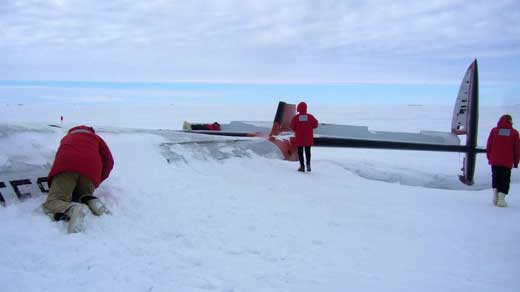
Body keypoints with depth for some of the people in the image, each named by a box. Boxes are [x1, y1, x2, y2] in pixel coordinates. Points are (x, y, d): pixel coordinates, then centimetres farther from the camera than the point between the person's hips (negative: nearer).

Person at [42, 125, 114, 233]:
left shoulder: (67, 137, 40)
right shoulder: (96, 138, 34)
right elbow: (109, 161, 20)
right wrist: (98, 181, 30)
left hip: (66, 167, -1)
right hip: (91, 169, 1)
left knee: (51, 203, -3)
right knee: (82, 194, 29)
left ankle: (73, 209, -36)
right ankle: (91, 201, -6)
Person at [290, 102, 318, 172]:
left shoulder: (296, 117, -10)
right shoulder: (310, 116, -7)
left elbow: (292, 127, -8)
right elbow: (315, 125, -4)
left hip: (299, 137, -1)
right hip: (308, 137, 1)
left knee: (300, 152, 7)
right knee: (308, 151, 14)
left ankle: (302, 166, 4)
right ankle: (308, 164, -2)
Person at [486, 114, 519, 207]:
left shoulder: (494, 130, -1)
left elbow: (488, 146, 2)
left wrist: (489, 157, 13)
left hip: (494, 161, 1)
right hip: (507, 162, -1)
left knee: (495, 178, 17)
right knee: (505, 180, 5)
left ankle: (495, 196, 12)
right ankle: (501, 199, -2)